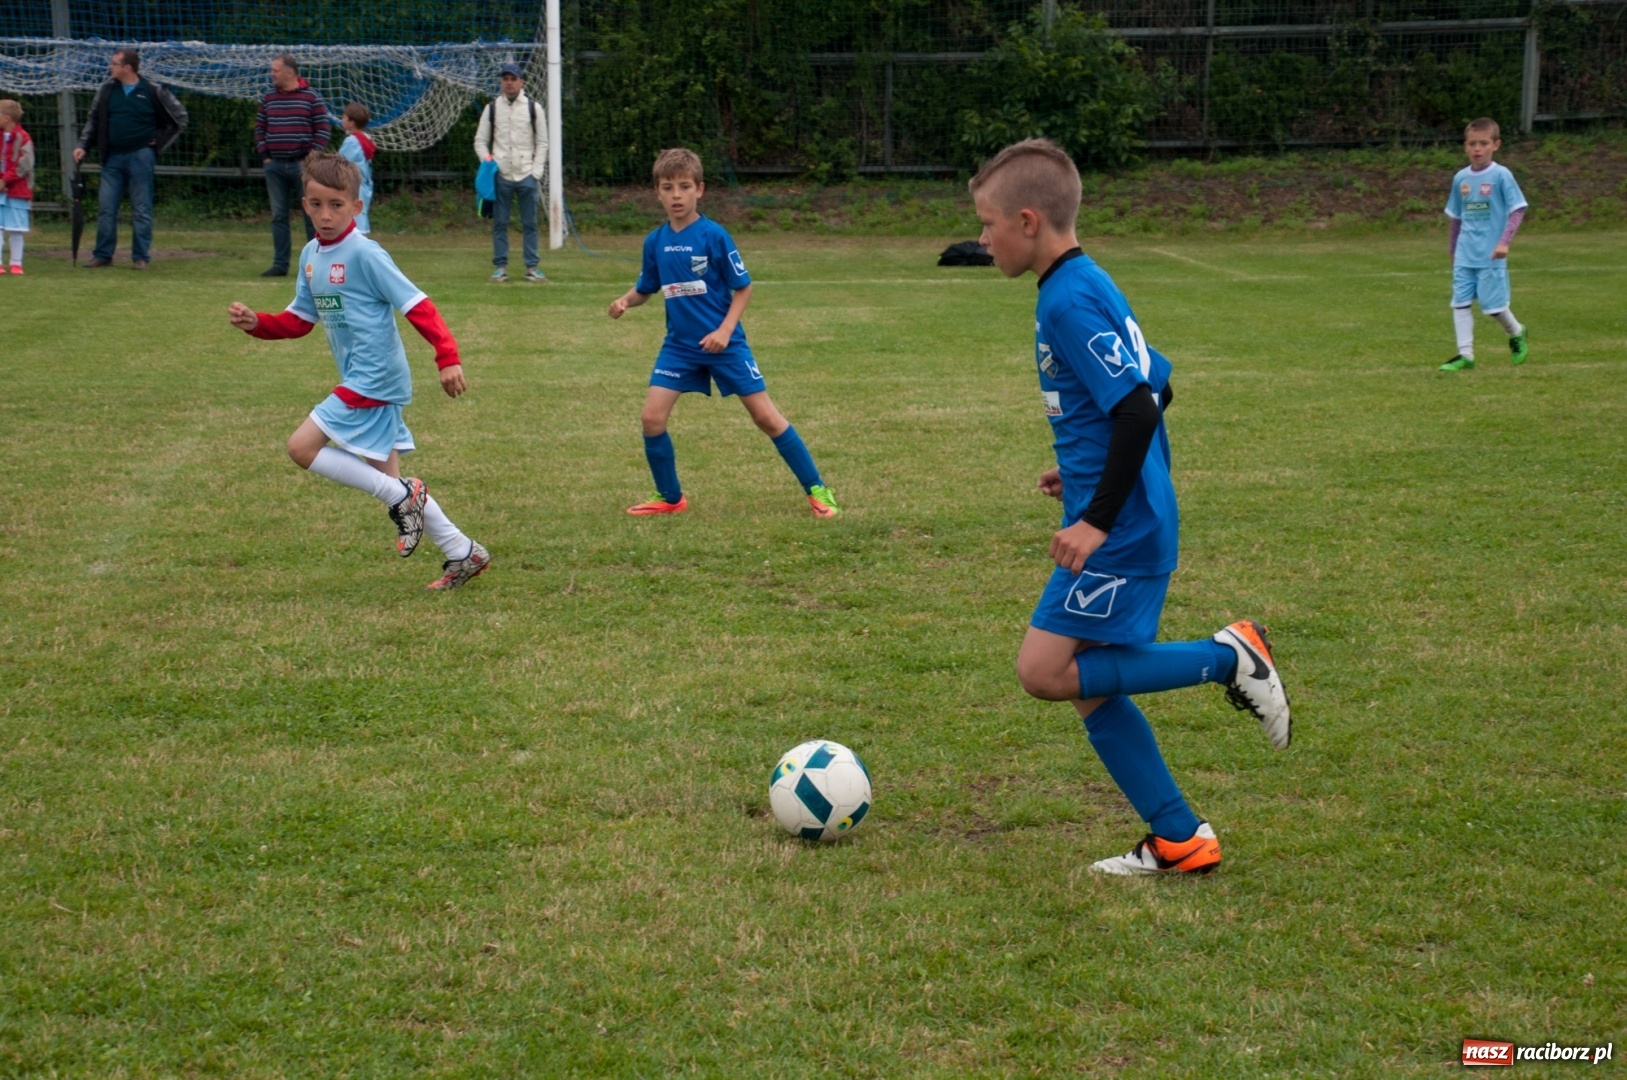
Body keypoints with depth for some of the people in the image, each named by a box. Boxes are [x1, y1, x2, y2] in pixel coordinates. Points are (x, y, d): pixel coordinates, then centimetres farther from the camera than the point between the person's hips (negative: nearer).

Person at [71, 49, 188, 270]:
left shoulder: (153, 92, -3)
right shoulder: (106, 90, 6)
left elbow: (180, 117, 4)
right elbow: (93, 120, 13)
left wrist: (160, 142, 0)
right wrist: (82, 146, 2)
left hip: (140, 157, -3)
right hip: (113, 158, 3)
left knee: (141, 209, 1)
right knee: (105, 208, 2)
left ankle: (141, 257, 7)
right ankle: (103, 255, 9)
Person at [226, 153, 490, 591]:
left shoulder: (364, 254, -15)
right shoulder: (310, 256, 10)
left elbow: (417, 305, -17)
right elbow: (299, 320, 17)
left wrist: (448, 357, -25)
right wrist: (256, 323, 0)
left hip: (376, 380, -9)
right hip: (361, 381, 9)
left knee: (302, 447, -13)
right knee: (386, 478, 12)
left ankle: (401, 497, -7)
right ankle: (463, 554, 20)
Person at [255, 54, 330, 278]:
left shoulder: (311, 97, -3)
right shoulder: (268, 98, 10)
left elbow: (322, 129, -3)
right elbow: (259, 127, 14)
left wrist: (313, 156, -9)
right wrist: (264, 155, 4)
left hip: (302, 165, -4)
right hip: (275, 165, 4)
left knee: (310, 214, 0)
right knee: (278, 216, 5)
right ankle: (280, 265, 10)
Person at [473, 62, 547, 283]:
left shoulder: (533, 108, 5)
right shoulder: (492, 108, 6)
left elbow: (542, 143, 6)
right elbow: (480, 141, 9)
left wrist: (536, 172, -3)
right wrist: (487, 162, -7)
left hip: (527, 176, 0)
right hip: (501, 176, 0)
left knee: (530, 223, 1)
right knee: (500, 223, 2)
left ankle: (531, 267, 6)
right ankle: (500, 267, 8)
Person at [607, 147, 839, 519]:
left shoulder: (714, 235, -13)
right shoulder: (655, 242, 0)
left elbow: (743, 287, -7)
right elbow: (646, 288, 13)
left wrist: (725, 330, -17)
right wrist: (626, 300, -8)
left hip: (722, 342, -4)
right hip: (679, 345, 4)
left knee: (766, 416, -3)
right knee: (652, 417, -7)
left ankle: (817, 490, 7)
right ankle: (670, 498, 13)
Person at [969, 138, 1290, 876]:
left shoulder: (1069, 301, -17)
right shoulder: (1089, 285, 13)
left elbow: (1138, 407, -25)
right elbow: (1154, 388, 21)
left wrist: (1099, 519, -25)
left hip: (1120, 530, -10)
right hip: (1130, 518, 10)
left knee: (1046, 671, -12)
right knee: (1090, 688, 10)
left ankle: (1228, 658, -5)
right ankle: (1179, 840, 15)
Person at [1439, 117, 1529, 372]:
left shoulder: (1501, 175, -8)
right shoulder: (1461, 178, 7)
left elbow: (1517, 210, -8)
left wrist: (1504, 242, -19)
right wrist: (1454, 251, 21)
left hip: (1491, 256, -5)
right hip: (1464, 256, 5)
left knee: (1492, 305, -1)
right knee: (1460, 302, -1)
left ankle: (1516, 334, 27)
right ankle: (1465, 354, 4)